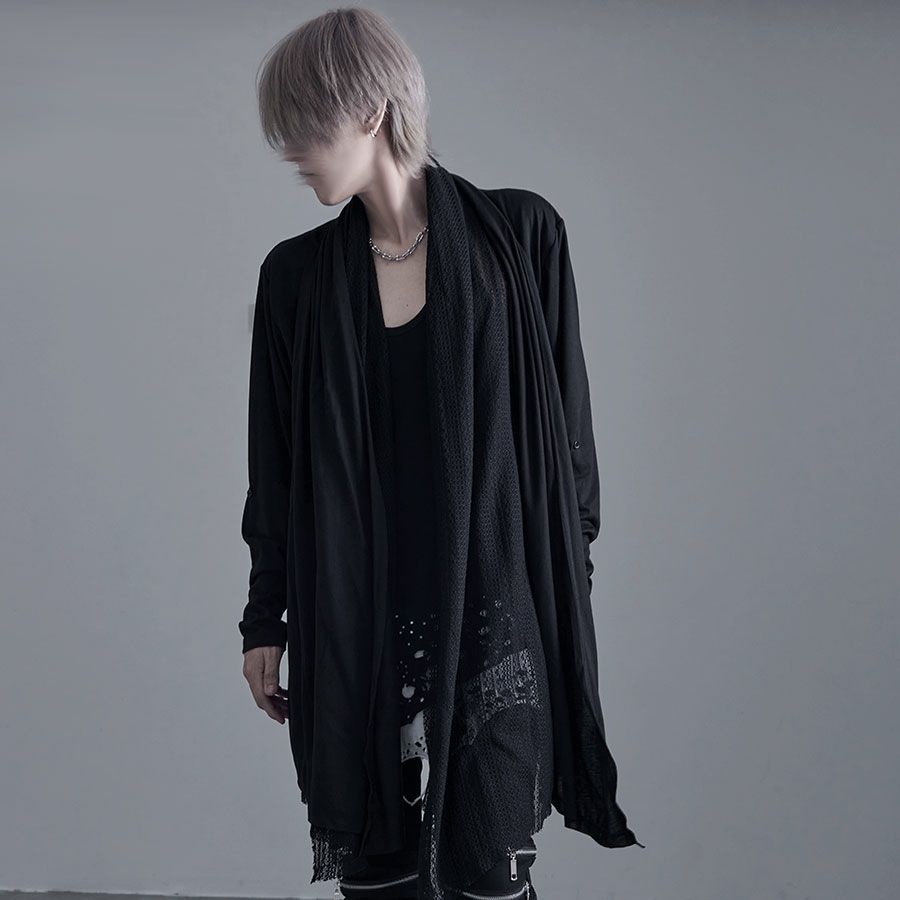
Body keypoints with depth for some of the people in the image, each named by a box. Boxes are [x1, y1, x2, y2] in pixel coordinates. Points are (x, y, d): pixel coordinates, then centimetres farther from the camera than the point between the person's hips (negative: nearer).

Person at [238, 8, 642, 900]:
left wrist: (572, 569, 2)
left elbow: (564, 418, 2)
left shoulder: (519, 234, -2)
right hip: (353, 621, 2)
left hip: (491, 609, -2)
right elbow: (275, 465, 8)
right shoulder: (297, 276, 4)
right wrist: (265, 620, 9)